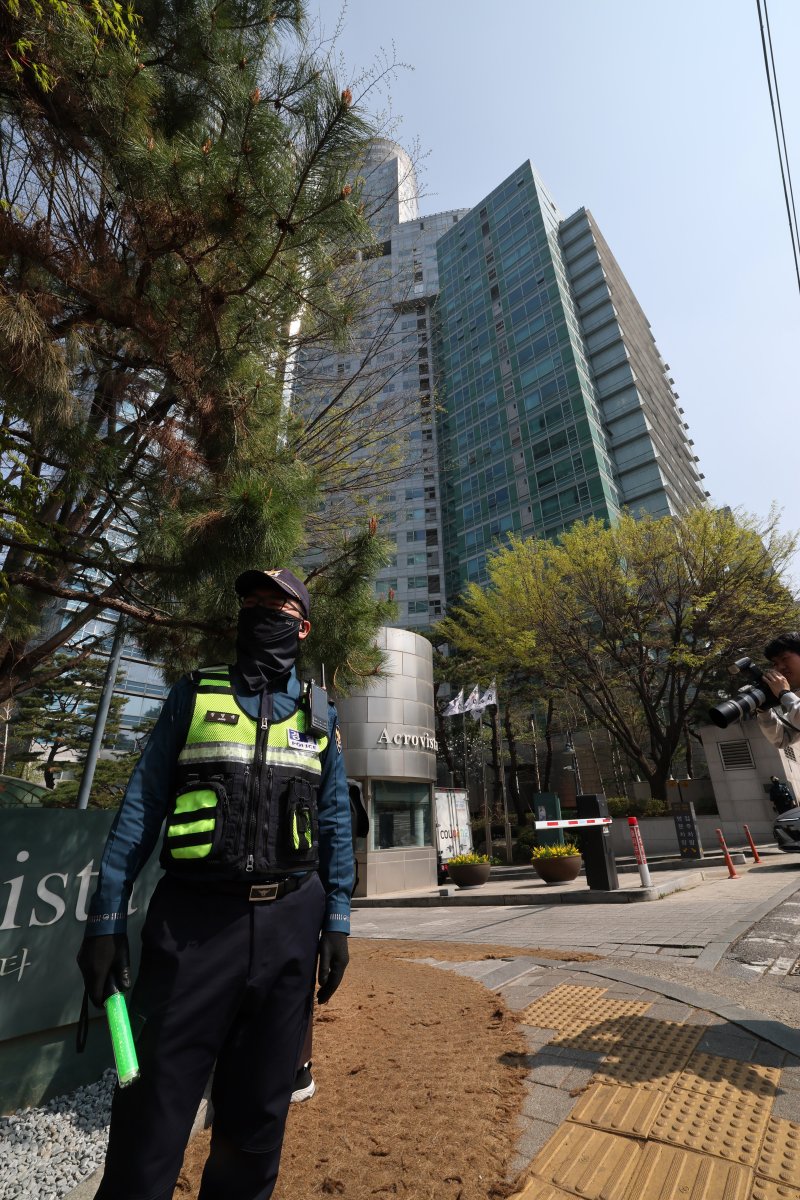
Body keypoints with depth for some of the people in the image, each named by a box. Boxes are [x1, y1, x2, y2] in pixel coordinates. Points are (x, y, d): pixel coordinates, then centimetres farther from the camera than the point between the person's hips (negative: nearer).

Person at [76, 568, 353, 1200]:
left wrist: (337, 922, 3)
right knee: (155, 1107, 5)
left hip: (289, 922, 2)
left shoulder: (320, 718, 7)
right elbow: (141, 807, 2)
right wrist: (106, 919, -3)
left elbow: (336, 824, 7)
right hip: (193, 917, -1)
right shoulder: (194, 695, 3)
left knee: (259, 1109, 15)